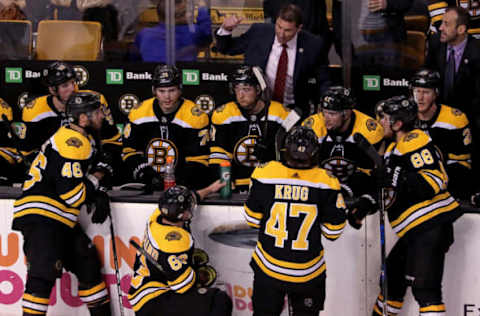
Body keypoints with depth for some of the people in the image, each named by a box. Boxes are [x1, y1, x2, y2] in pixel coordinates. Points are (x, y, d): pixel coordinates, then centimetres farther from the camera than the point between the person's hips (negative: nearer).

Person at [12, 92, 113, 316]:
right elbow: (72, 194, -21)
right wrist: (95, 180, -4)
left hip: (61, 221, 11)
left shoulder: (82, 139, 16)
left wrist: (100, 196, 5)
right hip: (40, 216, -11)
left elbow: (83, 179, 25)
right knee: (43, 276, -18)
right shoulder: (72, 143, -17)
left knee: (89, 267, 16)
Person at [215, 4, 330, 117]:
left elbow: (323, 82, 4)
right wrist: (226, 30, -12)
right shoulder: (258, 32, -4)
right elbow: (226, 48, 9)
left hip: (292, 110, -1)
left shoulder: (314, 45, -8)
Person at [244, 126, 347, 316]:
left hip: (268, 267, 1)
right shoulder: (326, 182, -17)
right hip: (308, 273, 0)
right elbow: (333, 232, -7)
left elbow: (253, 220, -3)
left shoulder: (265, 174, -16)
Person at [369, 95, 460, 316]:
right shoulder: (396, 147, 22)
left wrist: (398, 178, -27)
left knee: (424, 287, -17)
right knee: (392, 278, 21)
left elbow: (435, 180, -22)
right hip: (414, 231, 11)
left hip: (431, 225, -11)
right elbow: (392, 190, 31)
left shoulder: (415, 140, -11)